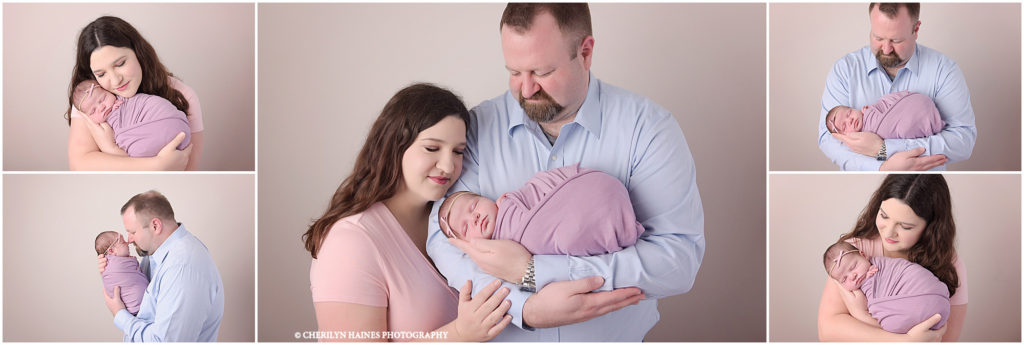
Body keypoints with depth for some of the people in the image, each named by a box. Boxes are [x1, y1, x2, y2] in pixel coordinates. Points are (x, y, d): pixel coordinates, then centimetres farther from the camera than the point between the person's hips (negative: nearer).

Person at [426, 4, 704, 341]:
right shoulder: (477, 127, -9)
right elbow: (444, 238, -14)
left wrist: (534, 271, -29)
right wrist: (527, 307, -31)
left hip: (614, 334, -1)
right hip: (503, 334, 1)